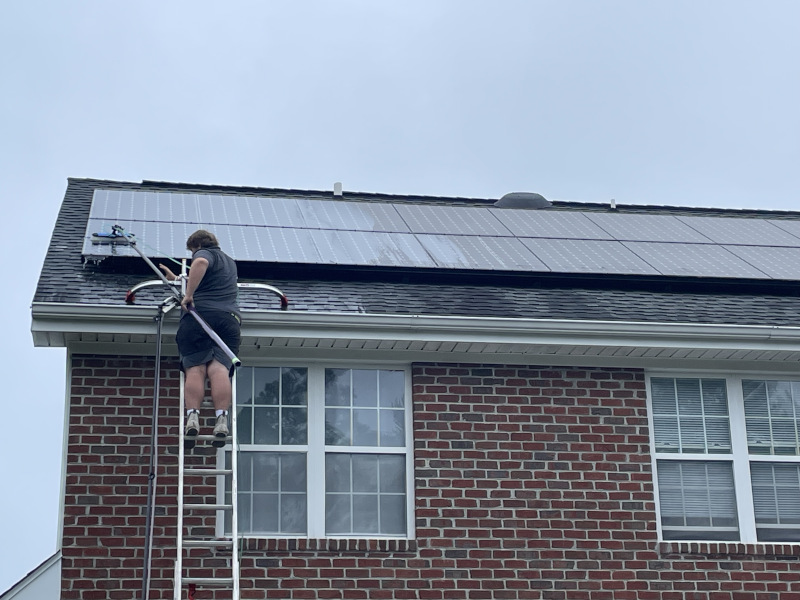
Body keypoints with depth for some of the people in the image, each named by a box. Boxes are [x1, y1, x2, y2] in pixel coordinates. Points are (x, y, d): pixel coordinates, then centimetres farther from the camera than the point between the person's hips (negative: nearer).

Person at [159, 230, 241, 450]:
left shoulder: (205, 254, 10)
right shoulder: (230, 262, 34)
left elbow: (201, 263, -17)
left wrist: (189, 294, -17)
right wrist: (178, 279, 59)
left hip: (199, 314, -5)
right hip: (229, 318, 5)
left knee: (195, 369, -8)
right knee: (220, 368, -9)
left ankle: (192, 417, -22)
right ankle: (222, 420, -26)